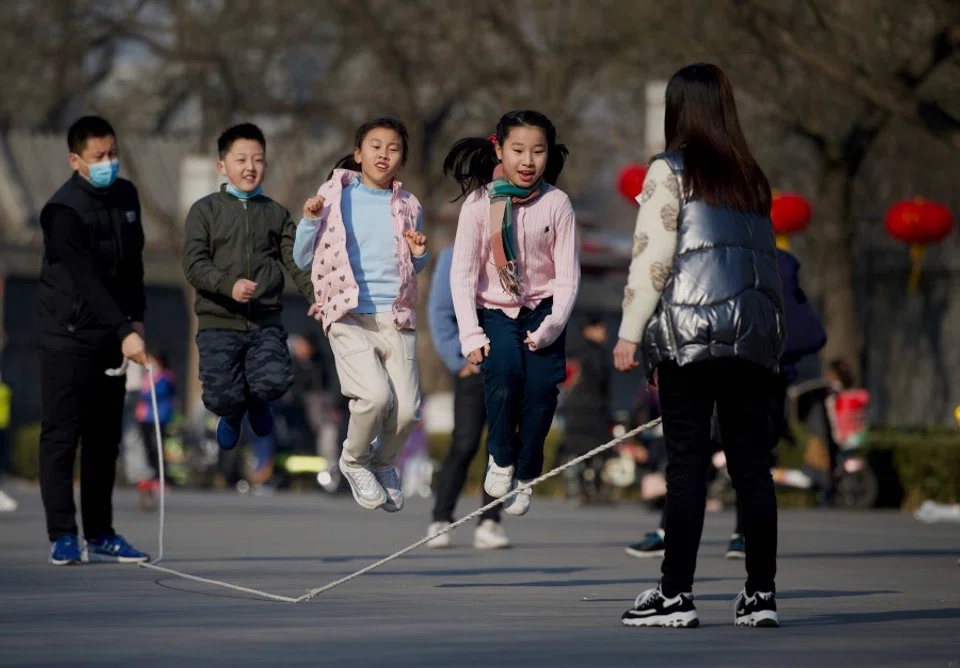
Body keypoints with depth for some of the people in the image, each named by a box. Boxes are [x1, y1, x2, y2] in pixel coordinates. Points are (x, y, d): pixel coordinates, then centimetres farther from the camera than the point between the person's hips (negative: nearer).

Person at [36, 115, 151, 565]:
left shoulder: (126, 196, 7)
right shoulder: (63, 211, -17)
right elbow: (86, 279, -24)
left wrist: (136, 319, 12)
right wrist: (124, 332, -29)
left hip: (112, 335, 7)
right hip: (66, 336, -7)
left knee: (105, 436, 8)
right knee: (62, 435, -5)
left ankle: (100, 535, 14)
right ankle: (63, 536, -2)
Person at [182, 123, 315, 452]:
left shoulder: (276, 213, 12)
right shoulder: (204, 211, 3)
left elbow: (297, 261, 3)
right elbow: (194, 264, -7)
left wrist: (316, 296, -16)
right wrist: (229, 285, -26)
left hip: (266, 322, 2)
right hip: (218, 322, -1)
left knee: (274, 381, -22)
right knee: (221, 398, -11)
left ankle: (256, 400, 18)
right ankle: (233, 412, 30)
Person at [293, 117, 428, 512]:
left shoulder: (408, 207, 12)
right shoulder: (334, 197, 4)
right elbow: (303, 261, 8)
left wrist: (420, 255, 4)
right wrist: (309, 221, -8)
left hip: (396, 317, 3)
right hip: (349, 316, -3)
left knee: (407, 410, -9)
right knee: (376, 394, -25)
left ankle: (384, 462, 25)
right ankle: (355, 461, 5)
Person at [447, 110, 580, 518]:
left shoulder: (557, 203, -5)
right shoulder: (479, 202, -7)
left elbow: (568, 274, -2)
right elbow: (462, 273, -6)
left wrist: (553, 326, -14)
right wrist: (471, 335, -12)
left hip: (542, 310, 1)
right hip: (495, 311, -1)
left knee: (541, 389, -16)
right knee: (503, 373, -26)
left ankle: (525, 476, 4)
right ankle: (501, 458, -2)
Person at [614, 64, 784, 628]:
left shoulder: (671, 170, -1)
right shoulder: (753, 177, 15)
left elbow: (652, 255, -7)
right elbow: (769, 257, 13)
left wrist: (631, 331, -4)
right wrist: (775, 335, 16)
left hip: (691, 331, -5)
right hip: (754, 335, 5)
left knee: (687, 464, -5)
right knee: (752, 465, 5)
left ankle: (677, 593, -6)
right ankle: (761, 594, 5)